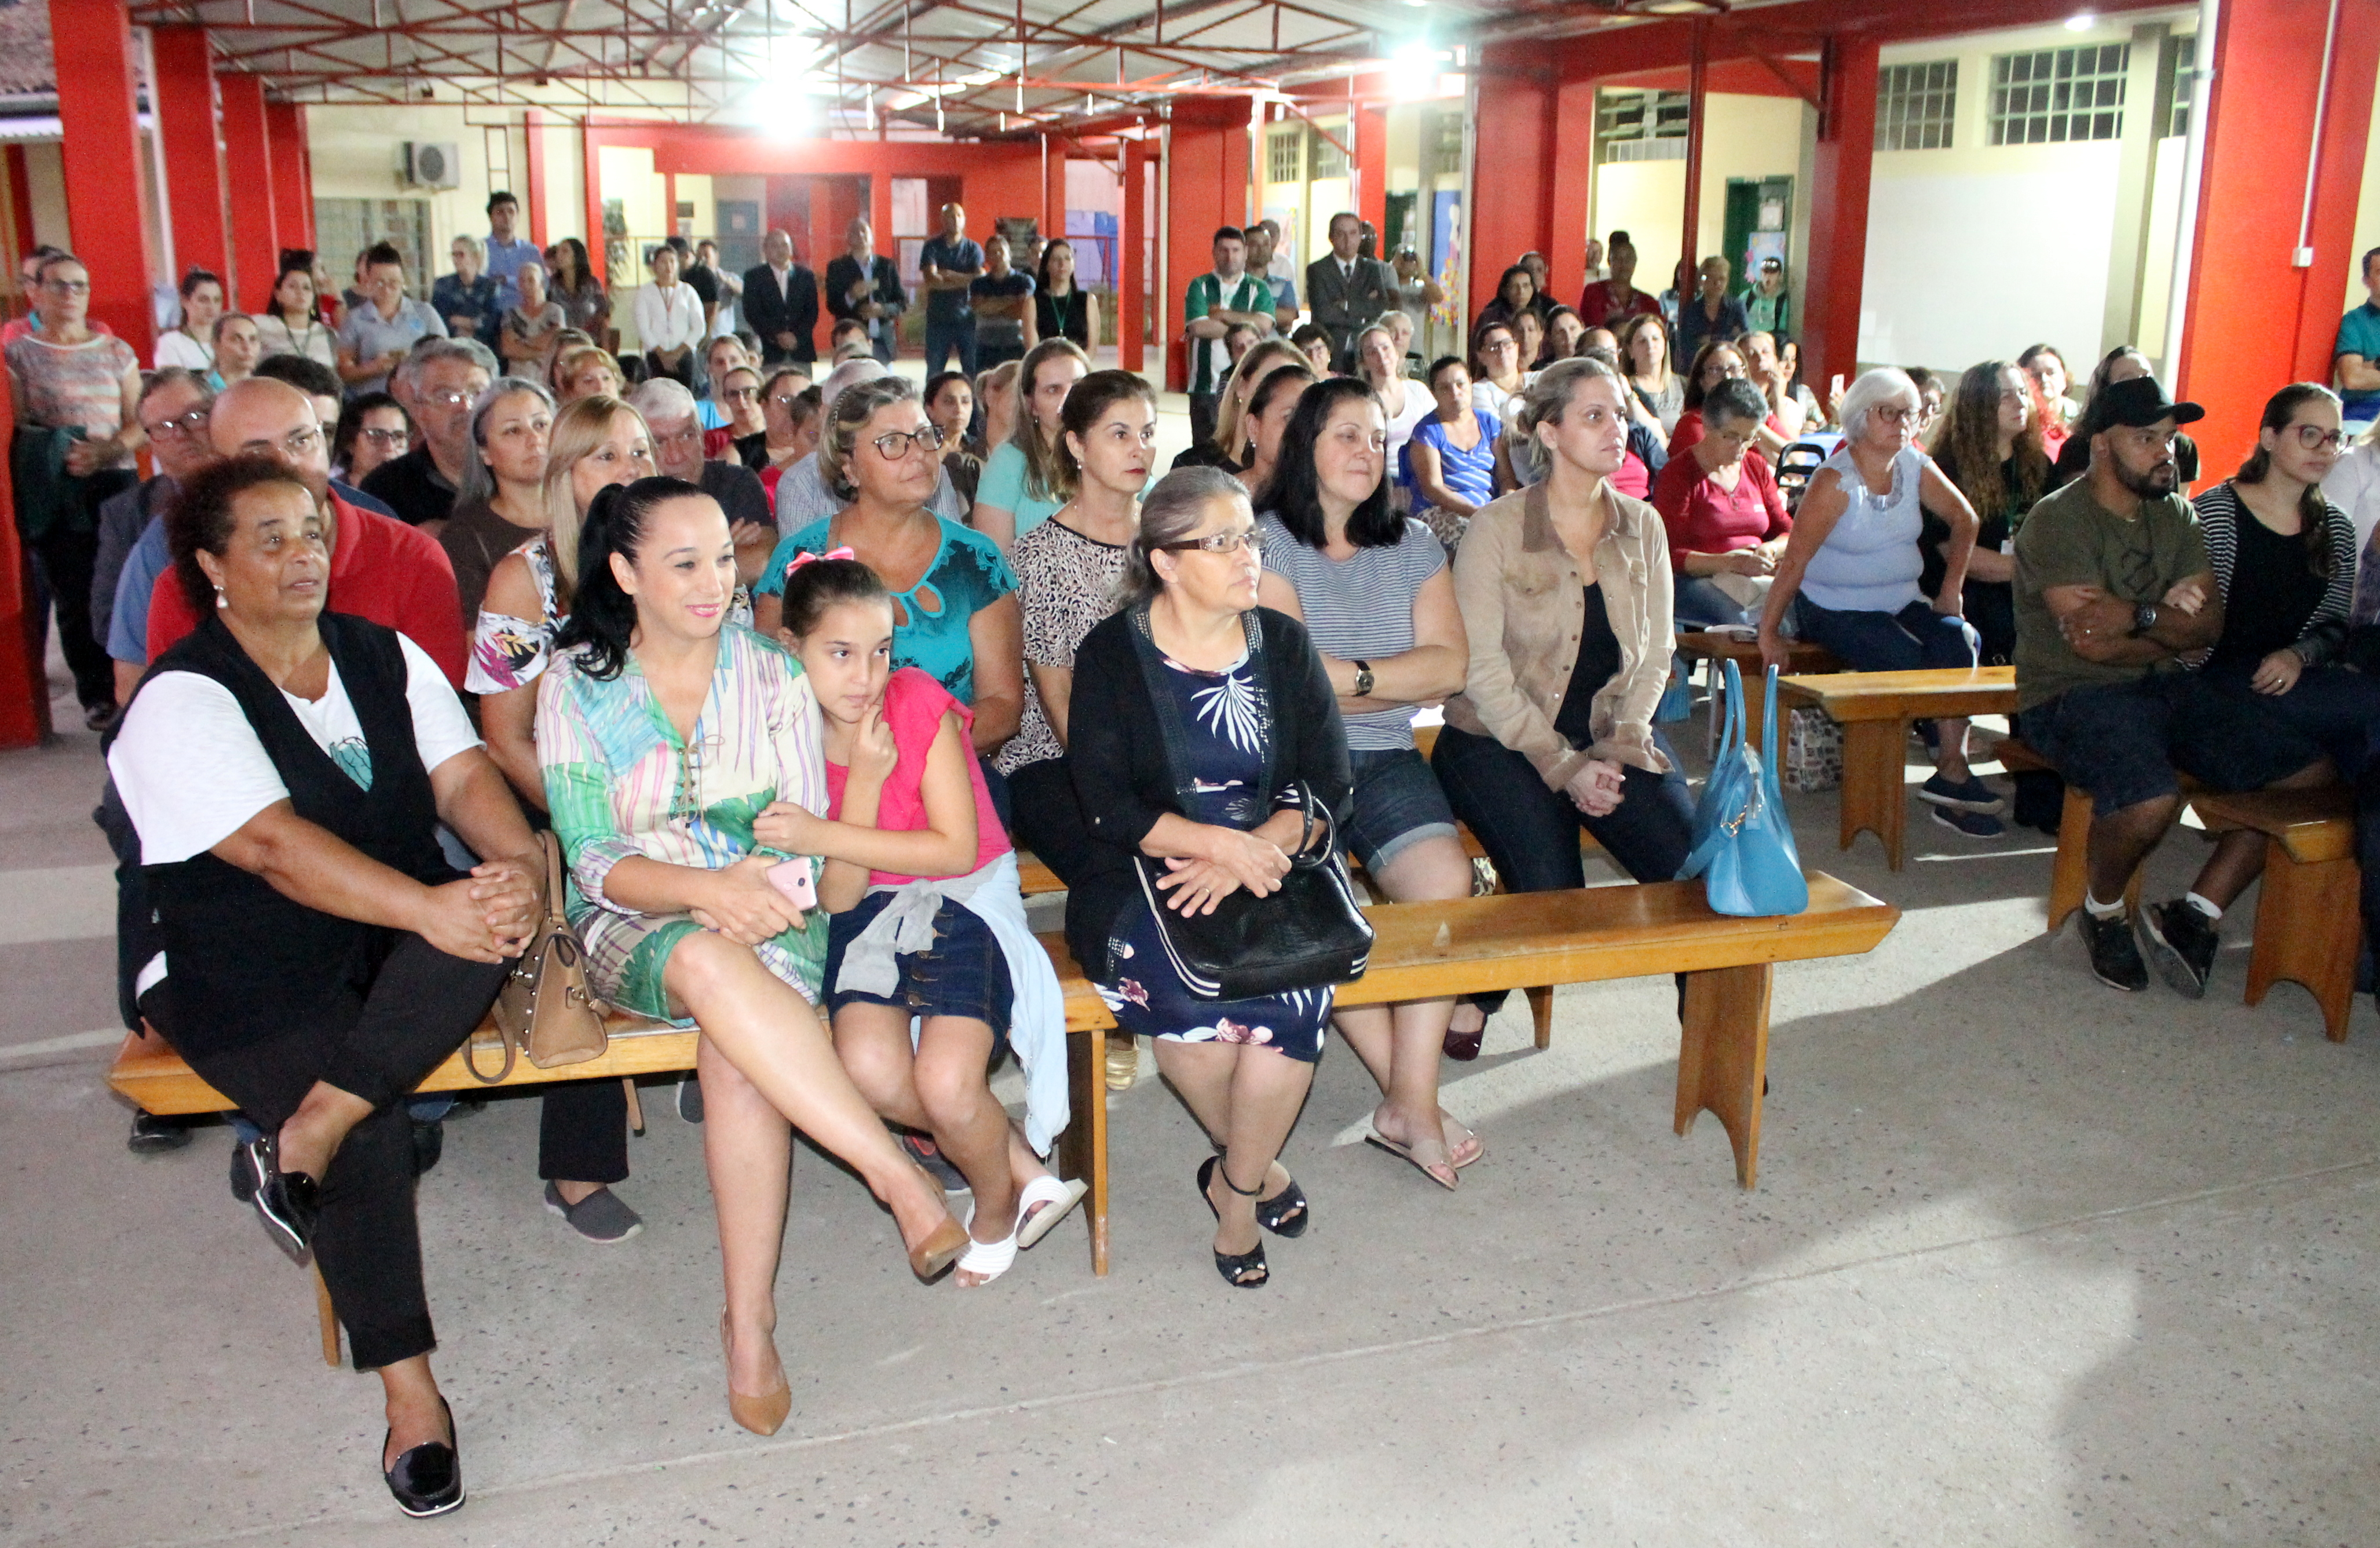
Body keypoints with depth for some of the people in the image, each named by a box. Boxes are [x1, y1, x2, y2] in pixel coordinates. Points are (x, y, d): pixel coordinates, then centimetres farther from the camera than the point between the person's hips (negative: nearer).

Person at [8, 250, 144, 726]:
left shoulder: (116, 352, 12)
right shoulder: (18, 353, 5)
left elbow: (141, 421, 8)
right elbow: (15, 429, 1)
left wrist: (112, 448, -11)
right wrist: (60, 455, -16)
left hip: (115, 478, 2)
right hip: (55, 489, -2)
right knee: (74, 594, 0)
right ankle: (97, 694, 10)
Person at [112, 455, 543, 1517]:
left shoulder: (385, 657, 9)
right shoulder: (182, 700, -9)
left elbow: (462, 774, -3)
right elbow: (271, 844, -23)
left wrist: (517, 861, -26)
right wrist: (427, 908, -36)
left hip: (393, 949, 5)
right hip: (248, 980, -4)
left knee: (493, 910, -29)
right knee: (373, 1135, -28)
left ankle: (306, 1134, -25)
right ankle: (409, 1392, -14)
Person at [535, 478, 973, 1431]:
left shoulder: (775, 676, 4)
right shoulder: (577, 685, -1)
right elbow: (594, 859, -9)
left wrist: (760, 889, -20)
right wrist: (708, 890, -27)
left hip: (765, 916, 1)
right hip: (632, 927, -1)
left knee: (737, 1046, -34)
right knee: (713, 966, -38)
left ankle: (749, 1321, -26)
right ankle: (902, 1180, -36)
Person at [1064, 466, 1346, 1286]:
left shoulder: (1283, 644, 10)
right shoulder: (1112, 655, 2)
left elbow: (1329, 787, 3)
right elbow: (1107, 804, -6)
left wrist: (1248, 855, -15)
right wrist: (1218, 841, -21)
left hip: (1273, 867, 2)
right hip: (1143, 880, -1)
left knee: (1295, 984, -30)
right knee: (1171, 979, -33)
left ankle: (1235, 1187, -4)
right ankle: (1261, 1166, -5)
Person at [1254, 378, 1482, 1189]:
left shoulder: (1413, 546, 17)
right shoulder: (1269, 542, 4)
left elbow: (1450, 666, 4)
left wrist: (1349, 679, -5)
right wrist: (1394, 682, -1)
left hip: (1386, 763, 4)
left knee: (1447, 879, -25)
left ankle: (1409, 1101, -19)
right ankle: (1411, 1095, -16)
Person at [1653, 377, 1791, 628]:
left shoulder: (1757, 467, 18)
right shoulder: (1678, 473, 0)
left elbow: (1787, 531, 19)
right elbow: (1670, 554, -9)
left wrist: (1770, 549, -6)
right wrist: (1728, 563, -23)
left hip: (1760, 578, 6)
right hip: (1698, 580, -5)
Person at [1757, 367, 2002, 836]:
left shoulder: (1916, 467, 4)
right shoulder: (1835, 481, -15)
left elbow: (1964, 520, 16)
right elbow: (1794, 560, -18)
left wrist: (1951, 589, 9)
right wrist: (1769, 632, -20)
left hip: (1902, 601, 6)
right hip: (1835, 608, -6)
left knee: (1959, 641, -22)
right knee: (1911, 664, -27)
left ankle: (1951, 771, -22)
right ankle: (1952, 775, -8)